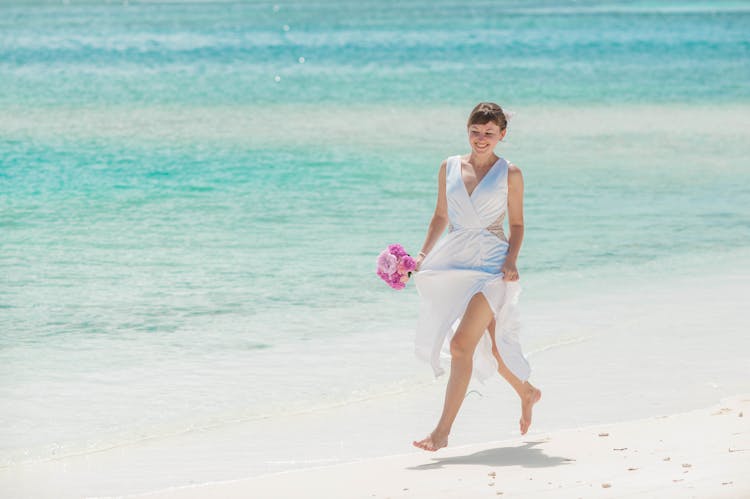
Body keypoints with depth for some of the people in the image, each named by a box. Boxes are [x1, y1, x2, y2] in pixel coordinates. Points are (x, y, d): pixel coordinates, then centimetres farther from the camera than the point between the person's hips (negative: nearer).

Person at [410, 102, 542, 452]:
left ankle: (443, 431, -16)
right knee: (488, 345, 15)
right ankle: (527, 393, 43)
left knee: (461, 343, -17)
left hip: (491, 265, -5)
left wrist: (511, 260, -11)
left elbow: (517, 224, 4)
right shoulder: (449, 168, 9)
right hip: (454, 261, 5)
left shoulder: (509, 174, -1)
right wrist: (423, 255, 7)